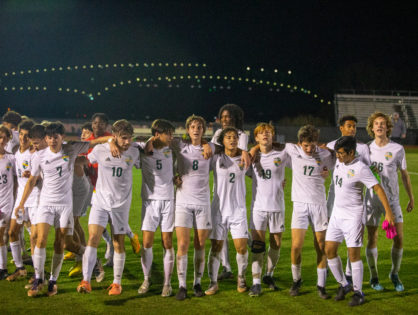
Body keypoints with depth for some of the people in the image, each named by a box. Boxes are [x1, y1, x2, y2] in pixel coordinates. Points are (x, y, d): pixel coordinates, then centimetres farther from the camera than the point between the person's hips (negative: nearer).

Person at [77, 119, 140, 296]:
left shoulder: (134, 152, -3)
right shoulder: (100, 150, -8)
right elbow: (87, 161, 11)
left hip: (121, 204, 1)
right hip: (100, 201, -1)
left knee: (119, 244, 6)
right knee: (93, 238, -14)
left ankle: (117, 283, 19)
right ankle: (86, 281, -14)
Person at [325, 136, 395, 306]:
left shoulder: (360, 169, -19)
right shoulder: (339, 162, 3)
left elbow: (378, 188, -18)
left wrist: (388, 212, -21)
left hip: (353, 217, -7)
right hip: (337, 214, 7)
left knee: (354, 255, -4)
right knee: (329, 250, 5)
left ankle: (358, 292, 10)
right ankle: (343, 285, 23)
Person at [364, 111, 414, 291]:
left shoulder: (397, 149, -2)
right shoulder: (366, 149, 1)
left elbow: (404, 175, 6)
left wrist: (411, 198, 9)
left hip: (392, 200, 0)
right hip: (372, 200, 0)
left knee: (398, 238, -4)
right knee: (372, 239, 2)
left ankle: (395, 274, 17)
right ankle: (374, 277, 18)